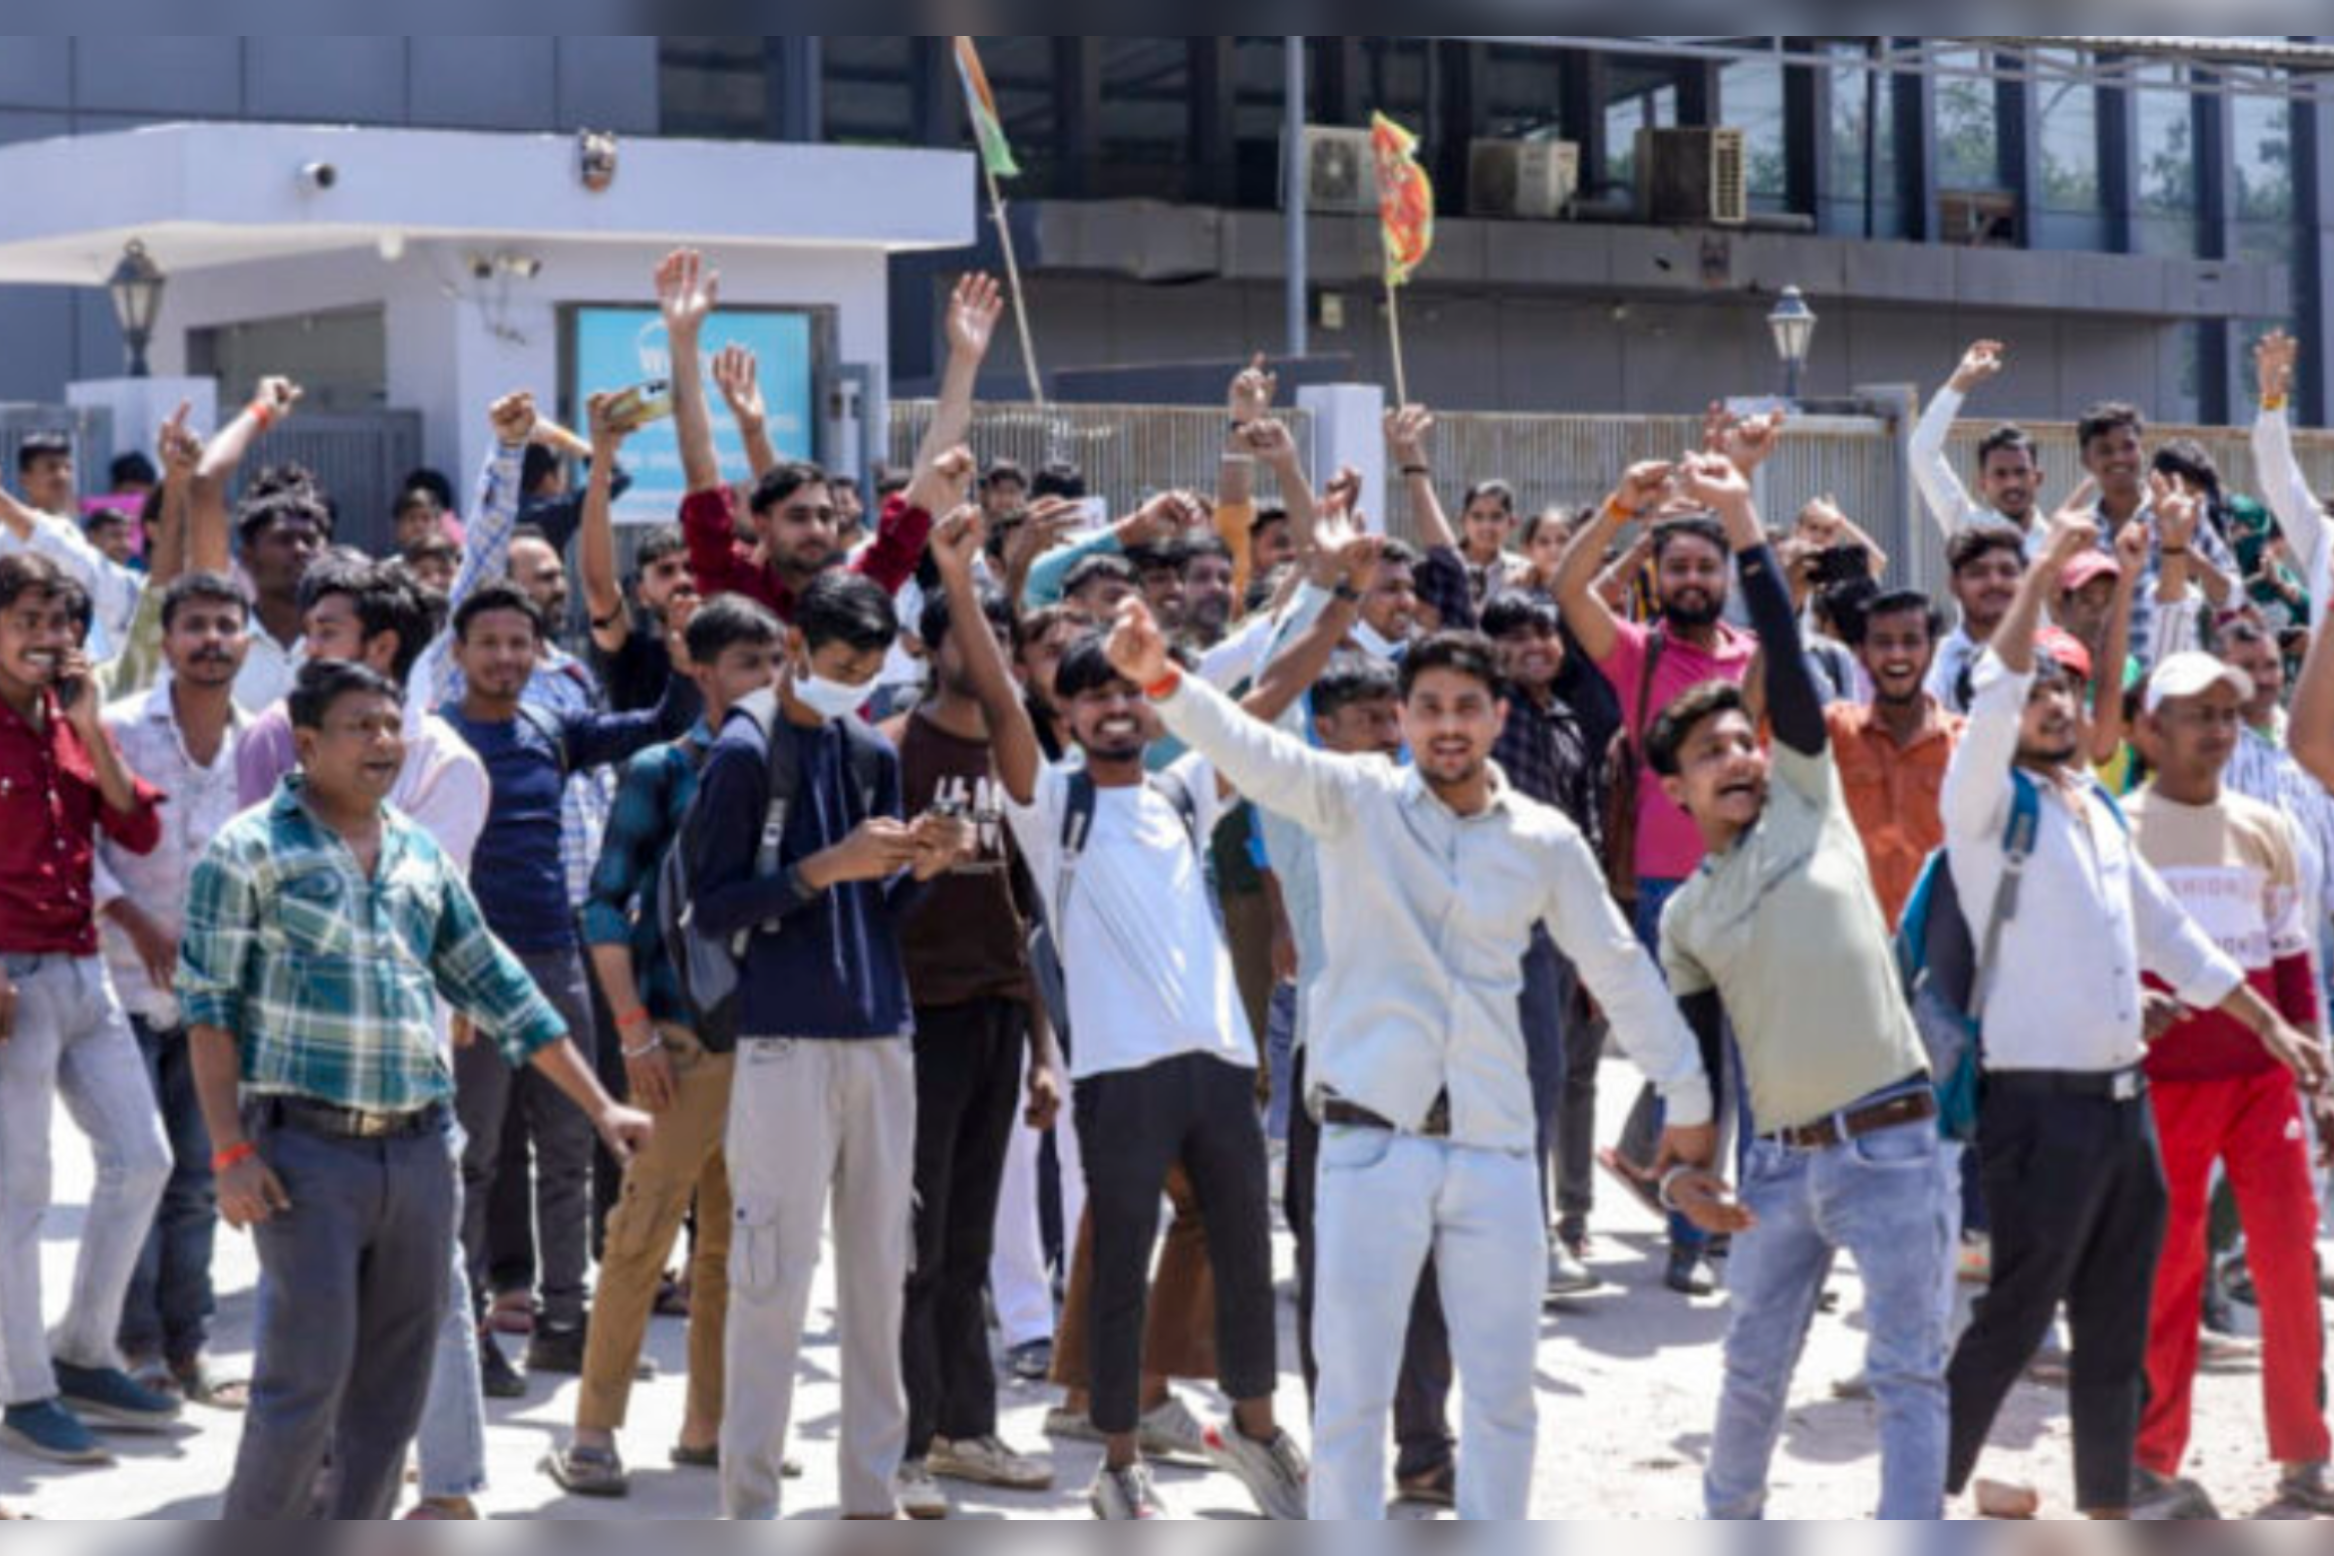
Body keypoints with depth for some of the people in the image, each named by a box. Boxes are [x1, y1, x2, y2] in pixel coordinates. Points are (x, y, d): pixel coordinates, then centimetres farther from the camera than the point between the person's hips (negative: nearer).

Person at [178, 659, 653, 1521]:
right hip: (307, 1149, -6)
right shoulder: (252, 849, -2)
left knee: (393, 1391, 7)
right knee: (305, 1379, -8)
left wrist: (600, 1105, 17)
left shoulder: (421, 855, 15)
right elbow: (209, 1006, -5)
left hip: (418, 1150, 6)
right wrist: (231, 1150, -12)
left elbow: (498, 990, 19)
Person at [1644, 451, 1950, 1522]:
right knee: (1754, 1365, 11)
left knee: (1909, 1369, -3)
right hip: (1781, 1156, 3)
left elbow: (1788, 660, -4)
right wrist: (1688, 1165, 0)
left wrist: (1744, 532, -10)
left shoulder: (1810, 803, 5)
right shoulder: (1684, 916, 12)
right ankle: (1728, 1526, 31)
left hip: (1889, 1140, -3)